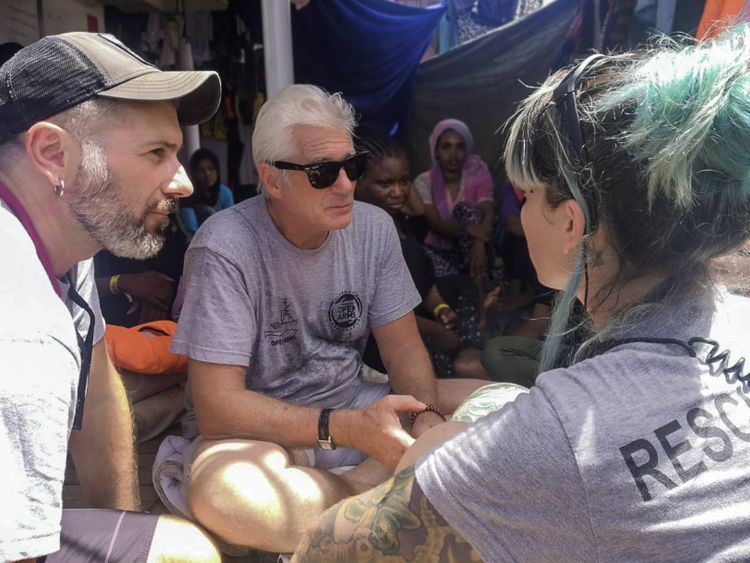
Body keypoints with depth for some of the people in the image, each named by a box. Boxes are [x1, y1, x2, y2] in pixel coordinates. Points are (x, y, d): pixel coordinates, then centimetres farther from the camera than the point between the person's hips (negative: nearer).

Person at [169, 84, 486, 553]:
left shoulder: (374, 227, -4)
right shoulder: (225, 248, -20)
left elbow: (404, 347, 1)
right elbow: (217, 405, -21)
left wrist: (427, 418, -20)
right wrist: (346, 428, -31)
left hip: (355, 407, 5)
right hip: (262, 428, -4)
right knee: (222, 489, -38)